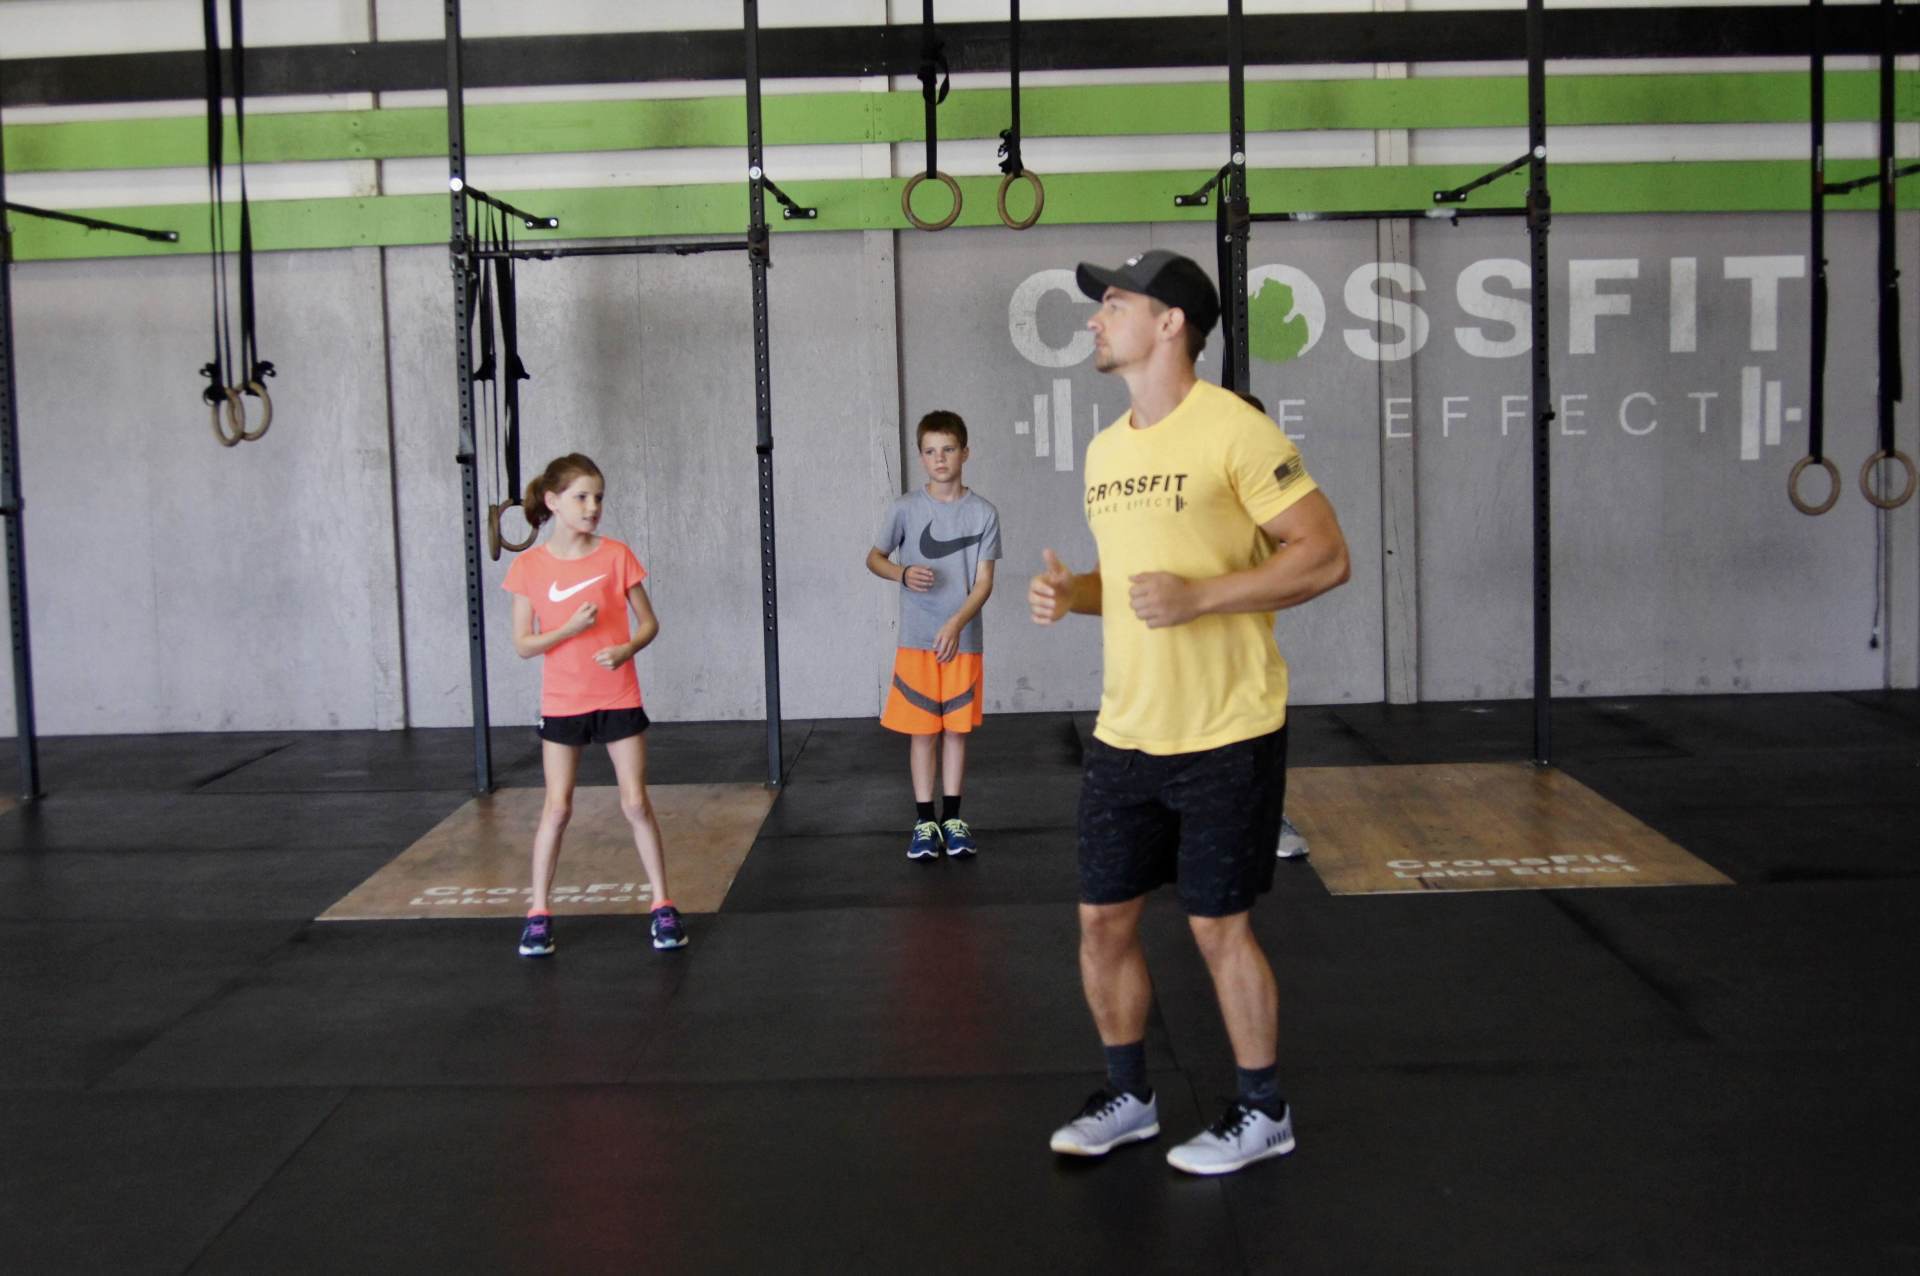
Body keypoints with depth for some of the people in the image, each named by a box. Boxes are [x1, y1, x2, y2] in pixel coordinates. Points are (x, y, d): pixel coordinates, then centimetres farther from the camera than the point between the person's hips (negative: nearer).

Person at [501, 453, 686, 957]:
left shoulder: (616, 555, -4)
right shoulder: (529, 567, -6)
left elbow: (648, 623, 2)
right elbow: (523, 645, -5)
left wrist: (626, 649, -19)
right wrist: (570, 628, -22)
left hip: (618, 698, 0)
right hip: (561, 704, 0)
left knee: (636, 803, 0)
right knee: (557, 808, 1)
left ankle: (663, 906, 11)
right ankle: (538, 913, 13)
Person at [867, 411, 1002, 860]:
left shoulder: (984, 513, -3)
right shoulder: (904, 508, -2)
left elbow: (984, 581, -5)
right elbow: (874, 558, 9)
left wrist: (956, 624, -21)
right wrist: (903, 574, -13)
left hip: (963, 640, 1)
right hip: (916, 641, 0)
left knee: (956, 729, 9)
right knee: (922, 731, 4)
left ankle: (953, 818, 19)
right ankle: (925, 821, 12)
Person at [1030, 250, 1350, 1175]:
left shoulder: (1234, 431, -13)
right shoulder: (1105, 451, 11)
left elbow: (1326, 556, -14)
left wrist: (1197, 598, -22)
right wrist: (1074, 594, 1)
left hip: (1225, 735, -7)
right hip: (1124, 735, 7)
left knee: (1218, 925, 4)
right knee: (1102, 920, 10)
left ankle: (1263, 1113, 24)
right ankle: (1128, 1097, 30)